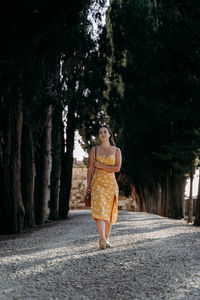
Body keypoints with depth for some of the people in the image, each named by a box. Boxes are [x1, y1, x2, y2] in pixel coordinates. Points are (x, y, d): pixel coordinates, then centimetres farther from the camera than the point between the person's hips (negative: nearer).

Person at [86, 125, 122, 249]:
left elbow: (117, 168, -4)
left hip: (111, 184, 1)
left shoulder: (116, 150, 7)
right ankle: (102, 238, -29)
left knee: (109, 212, 3)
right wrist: (88, 185, 2)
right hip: (97, 183, -1)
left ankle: (107, 239, 12)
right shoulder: (94, 150, 8)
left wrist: (100, 166, -7)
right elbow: (90, 169, 8)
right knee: (99, 210, -17)